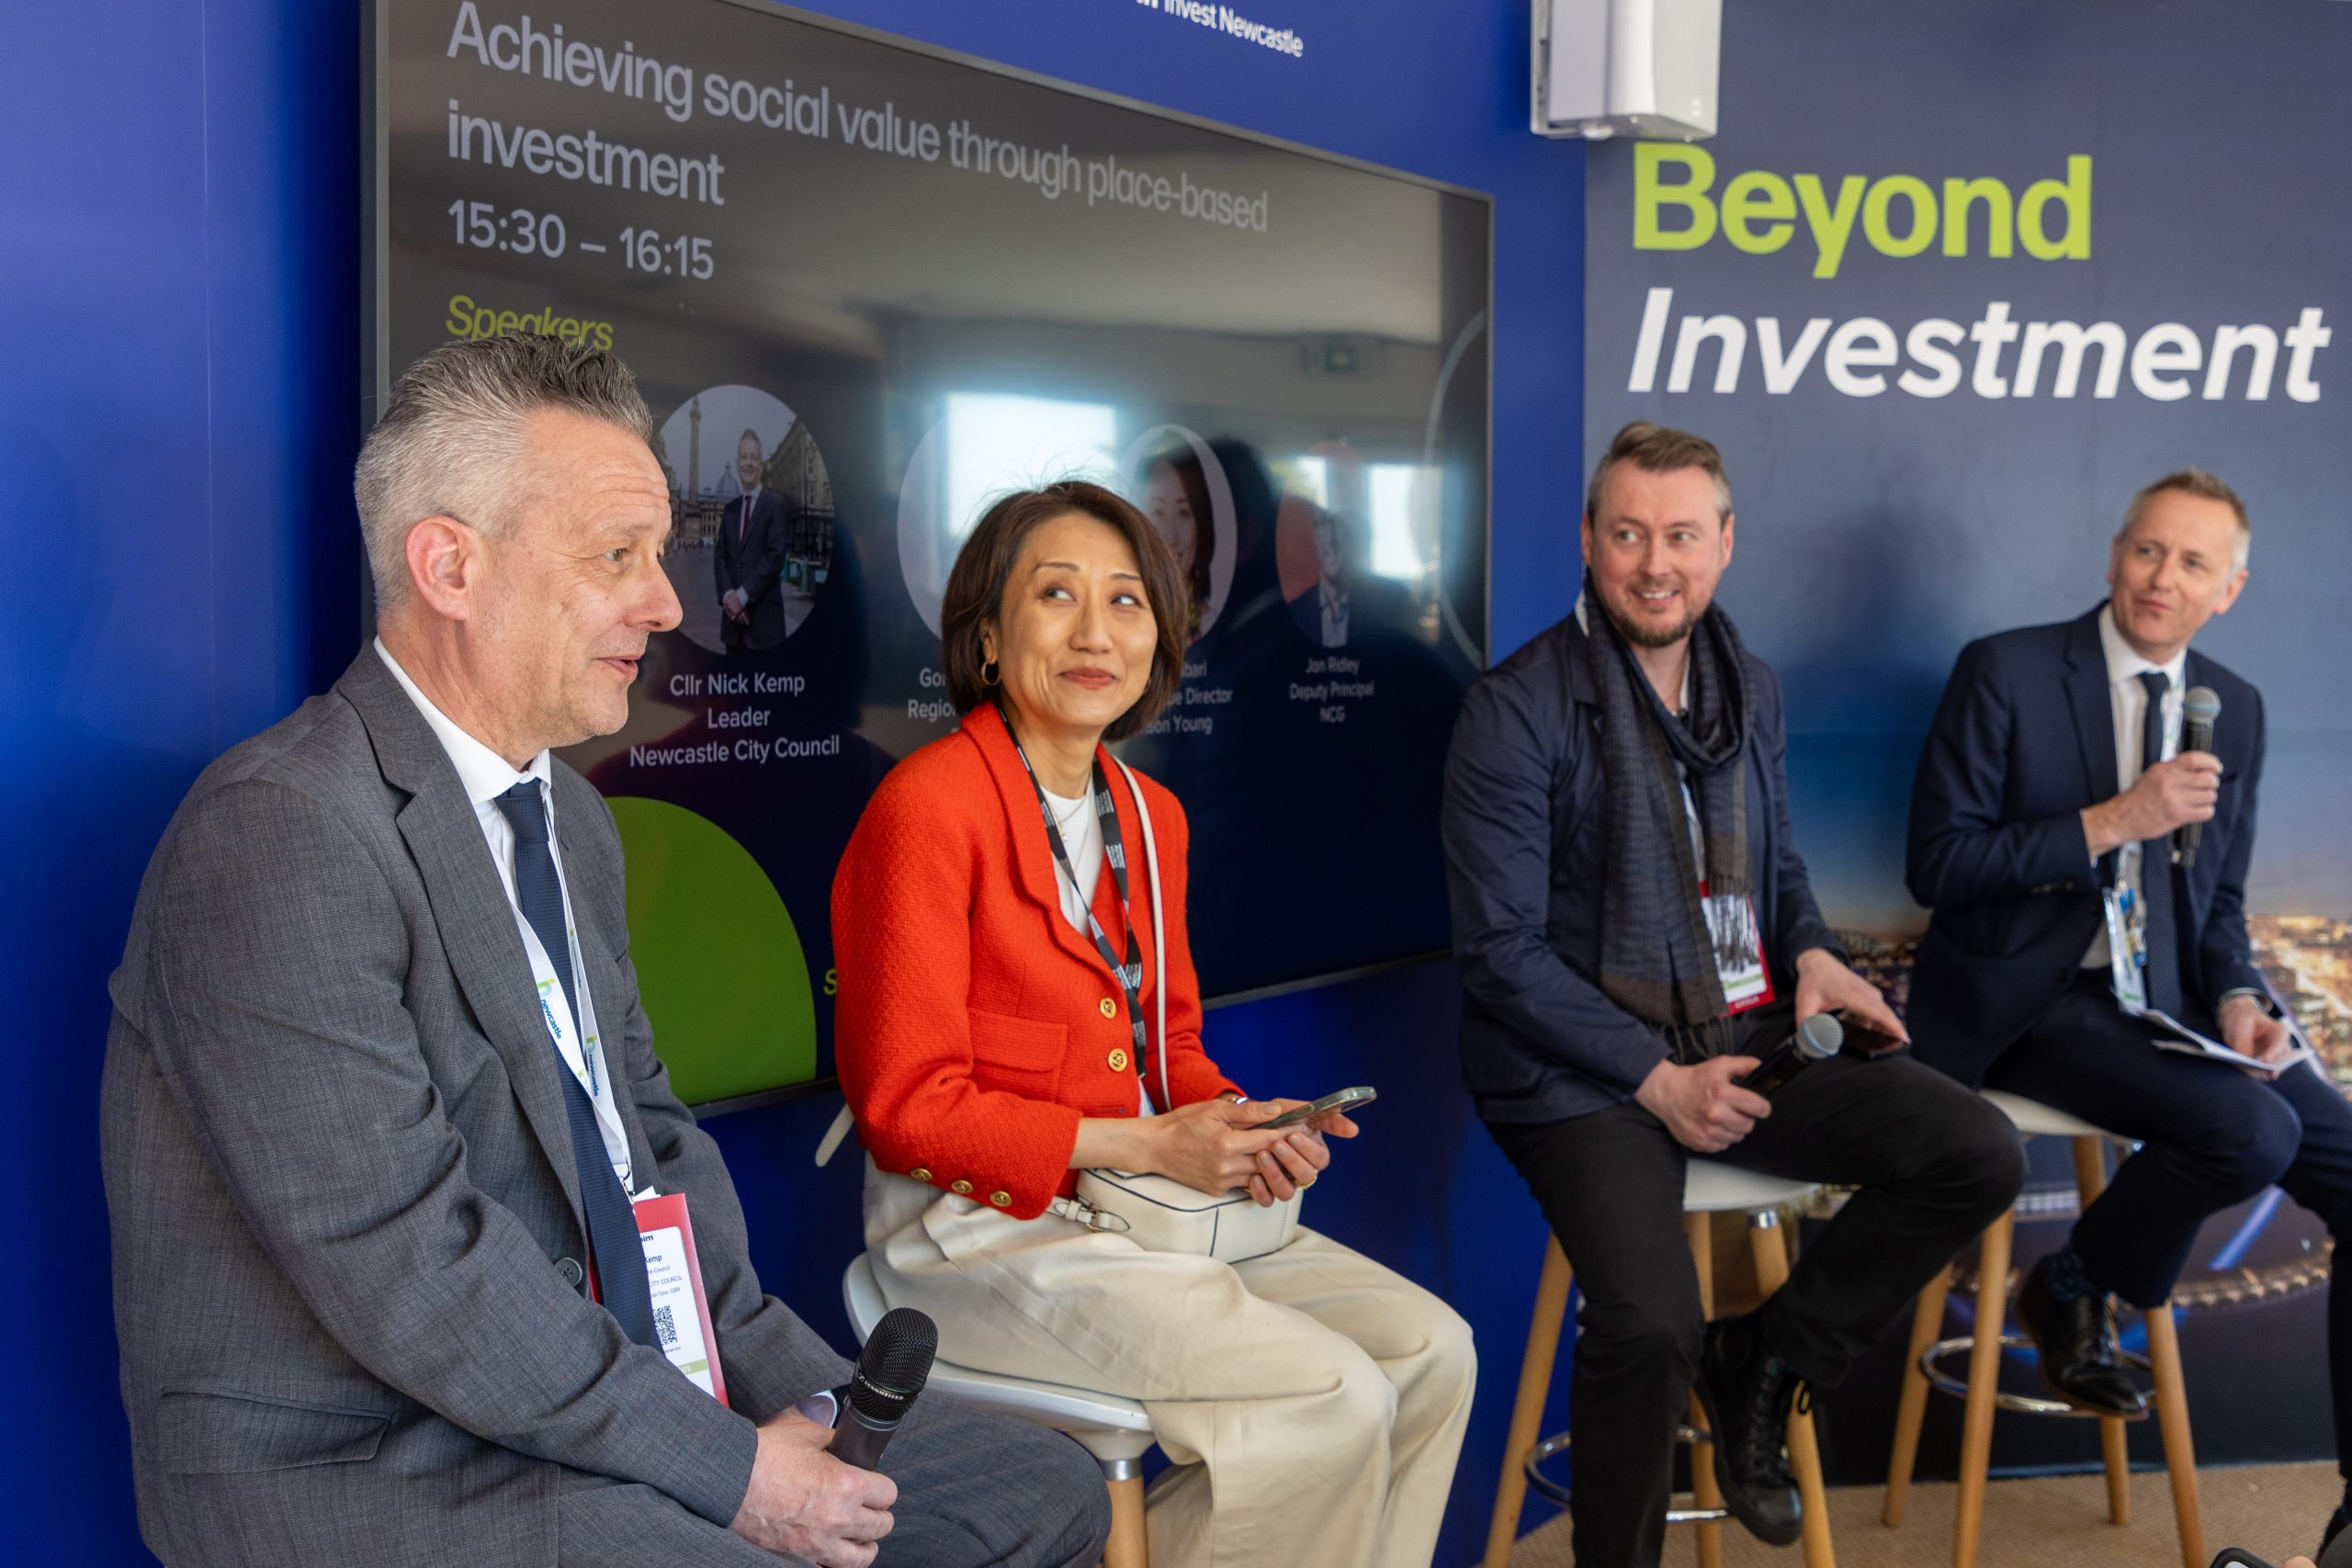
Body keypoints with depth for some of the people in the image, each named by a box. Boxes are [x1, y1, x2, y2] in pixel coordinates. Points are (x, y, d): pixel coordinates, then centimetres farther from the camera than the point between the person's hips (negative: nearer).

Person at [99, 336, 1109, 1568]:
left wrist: (786, 1380, 1)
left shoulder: (571, 820, 11)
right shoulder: (279, 834, -19)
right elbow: (405, 1260, -23)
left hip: (590, 1391, 9)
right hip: (356, 1468, -9)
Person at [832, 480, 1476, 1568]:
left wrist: (1238, 1126, -5)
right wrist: (1144, 1143, -19)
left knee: (1429, 1351, -3)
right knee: (1332, 1402, -19)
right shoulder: (929, 806, -15)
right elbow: (910, 1110, -15)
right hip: (983, 1226, -8)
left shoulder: (1150, 816, 11)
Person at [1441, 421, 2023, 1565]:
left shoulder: (1749, 688, 11)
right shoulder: (1516, 710, -10)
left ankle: (1761, 1360, 8)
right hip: (1581, 1069, -6)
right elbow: (1499, 952, -12)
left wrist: (1811, 952, 2)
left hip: (1747, 1038, 7)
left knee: (1979, 1156, -10)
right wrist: (1656, 1078, -16)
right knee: (1651, 1322, -29)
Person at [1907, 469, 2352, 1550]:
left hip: (2166, 1006, 7)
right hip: (2030, 1007, -6)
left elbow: (2219, 901, 16)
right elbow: (1938, 863, -13)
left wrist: (2237, 999, -5)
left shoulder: (2234, 709, 10)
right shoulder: (2006, 673, -7)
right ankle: (2073, 1289, 2)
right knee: (2253, 1134, -28)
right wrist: (2112, 822, -20)